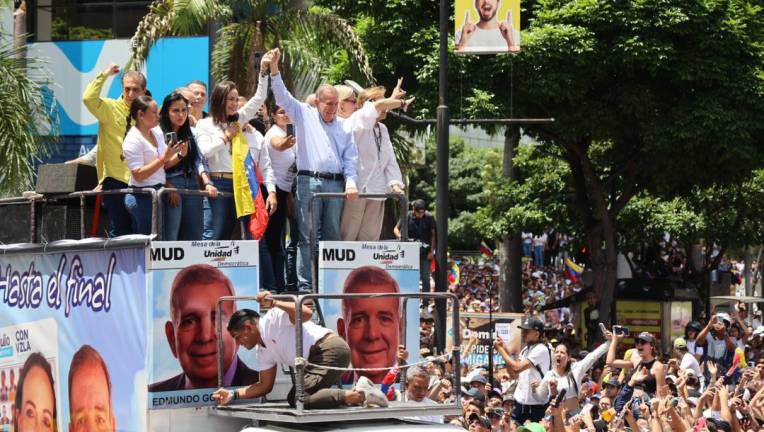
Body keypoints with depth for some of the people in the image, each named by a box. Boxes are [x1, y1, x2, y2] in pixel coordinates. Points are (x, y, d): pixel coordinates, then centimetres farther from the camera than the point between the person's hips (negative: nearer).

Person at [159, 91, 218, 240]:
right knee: (170, 238, -8)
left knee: (195, 236, 5)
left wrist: (207, 183, -6)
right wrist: (169, 188, -18)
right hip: (171, 185, -6)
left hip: (191, 185, 6)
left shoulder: (190, 134, 15)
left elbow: (199, 160, 9)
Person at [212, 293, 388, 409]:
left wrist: (274, 303, -26)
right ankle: (359, 389, -1)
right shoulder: (263, 351, 23)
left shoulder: (273, 319, -4)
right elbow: (265, 386, 25)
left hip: (330, 349, -11)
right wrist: (233, 395, 18)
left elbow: (306, 313, -20)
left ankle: (358, 395, -23)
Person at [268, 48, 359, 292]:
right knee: (307, 236, -6)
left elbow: (351, 157, 13)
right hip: (309, 182, -3)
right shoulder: (304, 116, 10)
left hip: (336, 184, 3)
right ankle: (305, 285, -7)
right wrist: (274, 70, -11)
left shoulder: (343, 126, 17)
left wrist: (351, 181, -2)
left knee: (332, 236, 5)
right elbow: (282, 97, 1)